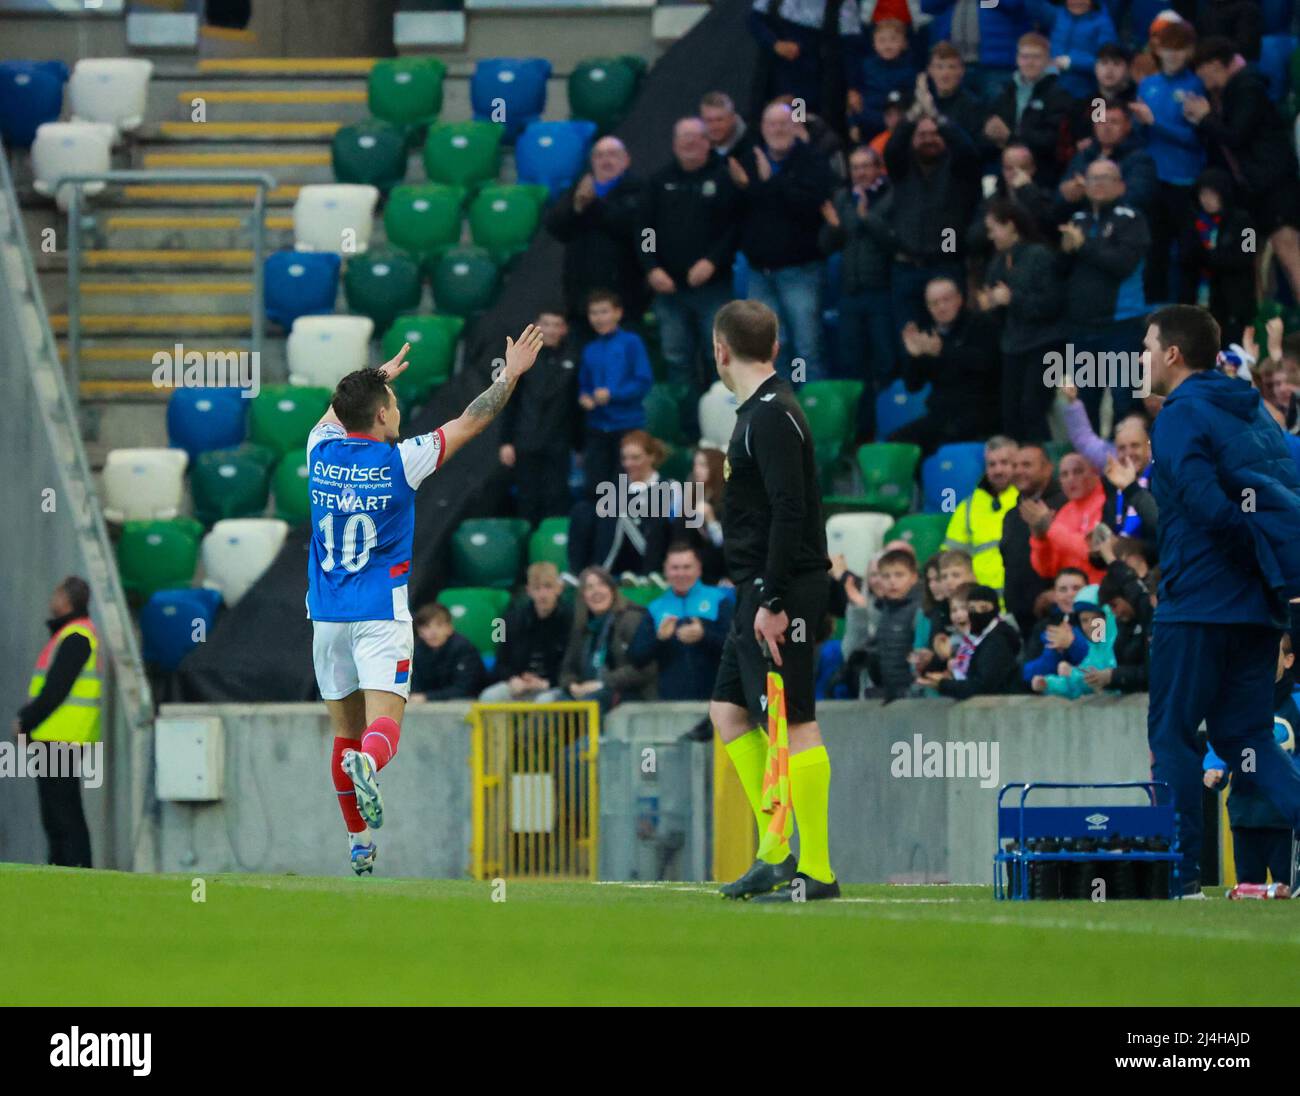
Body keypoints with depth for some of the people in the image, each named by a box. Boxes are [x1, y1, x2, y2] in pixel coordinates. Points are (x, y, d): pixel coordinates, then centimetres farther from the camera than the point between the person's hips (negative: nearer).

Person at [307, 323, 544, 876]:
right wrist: (510, 375, 12)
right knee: (384, 723, -14)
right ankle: (367, 765, -48)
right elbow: (469, 423, 0)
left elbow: (335, 412, 28)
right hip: (381, 613, -4)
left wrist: (380, 376, 43)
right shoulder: (398, 462, -8)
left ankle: (360, 845, 16)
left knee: (346, 732, 12)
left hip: (328, 616, 4)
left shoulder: (322, 452, 3)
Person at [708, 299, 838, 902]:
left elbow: (790, 512, -22)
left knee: (793, 724, -9)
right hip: (759, 591, 11)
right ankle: (775, 852, 15)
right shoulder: (757, 412, 16)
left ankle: (816, 871, -8)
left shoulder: (772, 416, -15)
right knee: (729, 710, 14)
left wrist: (773, 601, -23)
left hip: (783, 594, -11)